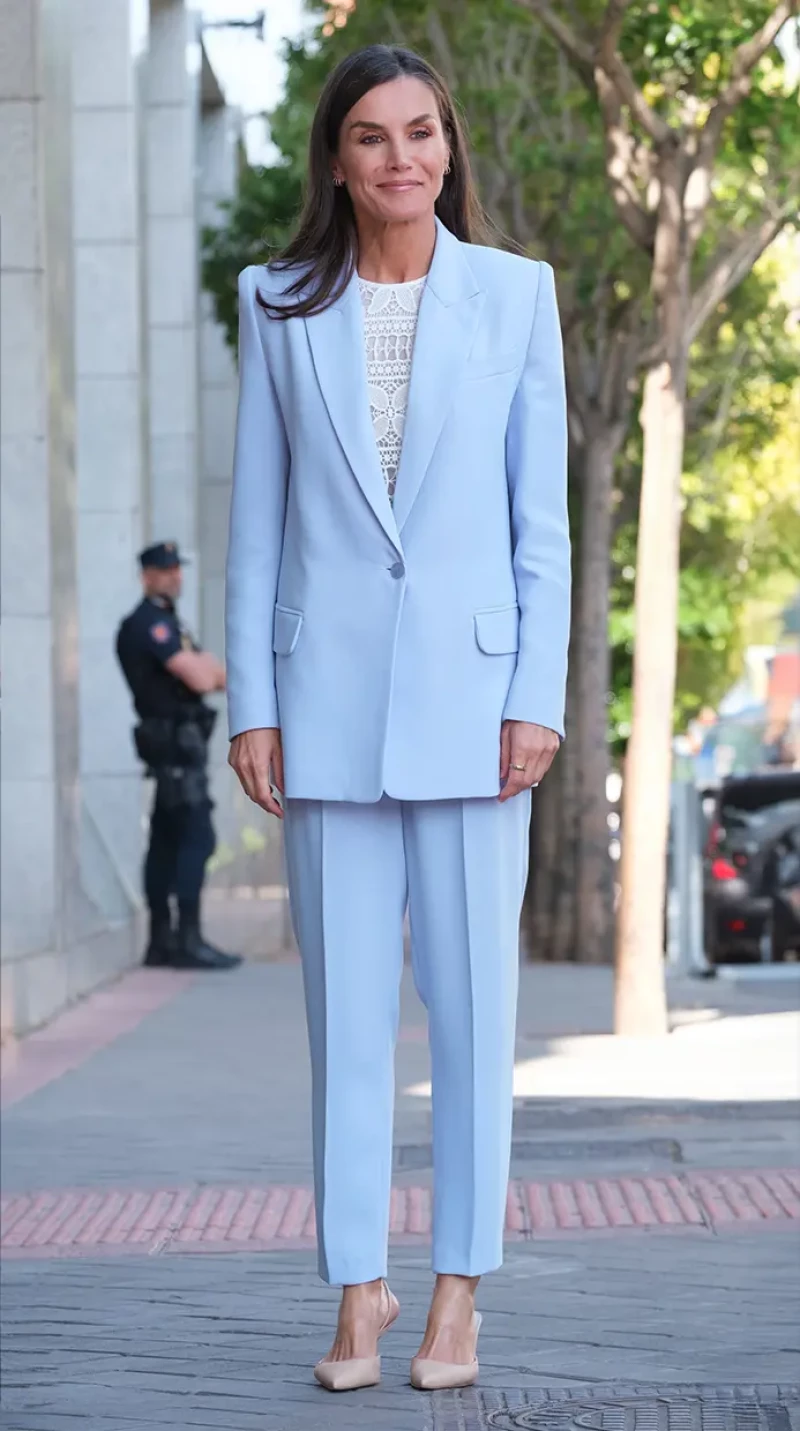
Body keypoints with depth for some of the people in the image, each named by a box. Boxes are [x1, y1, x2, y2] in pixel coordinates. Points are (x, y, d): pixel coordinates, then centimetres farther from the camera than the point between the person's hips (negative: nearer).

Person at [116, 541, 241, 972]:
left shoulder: (164, 622, 21)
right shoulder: (149, 623, -12)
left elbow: (205, 675, 16)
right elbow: (200, 678, -19)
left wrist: (206, 668, -6)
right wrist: (209, 665, 2)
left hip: (177, 743, 10)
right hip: (175, 740, -10)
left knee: (167, 840, 10)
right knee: (197, 836, -14)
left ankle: (161, 940, 12)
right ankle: (188, 941, -17)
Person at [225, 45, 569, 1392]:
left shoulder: (515, 293, 4)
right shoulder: (280, 305, 7)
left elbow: (542, 519, 3)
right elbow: (257, 519, 7)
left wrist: (538, 699, -4)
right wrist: (251, 704, 1)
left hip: (467, 687, -1)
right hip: (329, 697, 1)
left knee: (471, 1001, 1)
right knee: (345, 1005, 3)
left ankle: (457, 1294, 9)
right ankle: (357, 1293, 11)